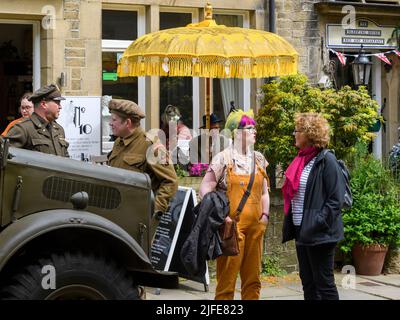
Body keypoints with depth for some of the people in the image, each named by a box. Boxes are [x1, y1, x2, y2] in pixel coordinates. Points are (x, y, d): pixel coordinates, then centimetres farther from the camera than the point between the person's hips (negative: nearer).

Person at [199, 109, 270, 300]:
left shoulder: (258, 159, 13)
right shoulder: (224, 158, -3)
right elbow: (205, 189, -7)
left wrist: (265, 214, 5)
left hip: (256, 226, 5)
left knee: (253, 279, 9)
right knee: (227, 278, -4)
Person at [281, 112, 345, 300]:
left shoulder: (326, 160, -12)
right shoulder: (301, 160, 12)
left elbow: (336, 199, -15)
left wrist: (318, 223, -21)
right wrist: (290, 225, 12)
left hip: (319, 234, -8)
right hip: (301, 231, 9)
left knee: (324, 284, -1)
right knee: (308, 283, 14)